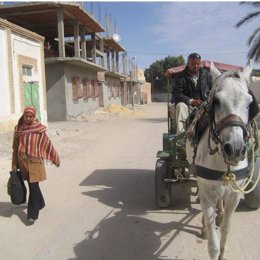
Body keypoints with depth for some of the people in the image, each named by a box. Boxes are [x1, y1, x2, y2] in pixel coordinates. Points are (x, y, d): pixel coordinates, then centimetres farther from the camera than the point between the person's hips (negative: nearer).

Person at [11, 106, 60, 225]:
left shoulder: (39, 129, -7)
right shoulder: (18, 129, 2)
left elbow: (47, 144, 0)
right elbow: (15, 148, 6)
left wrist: (56, 159, 5)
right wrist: (14, 165, 6)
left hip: (35, 161, -4)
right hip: (23, 162, 4)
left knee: (33, 187, -5)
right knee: (32, 186, 17)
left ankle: (32, 213, 4)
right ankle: (40, 203, 41)